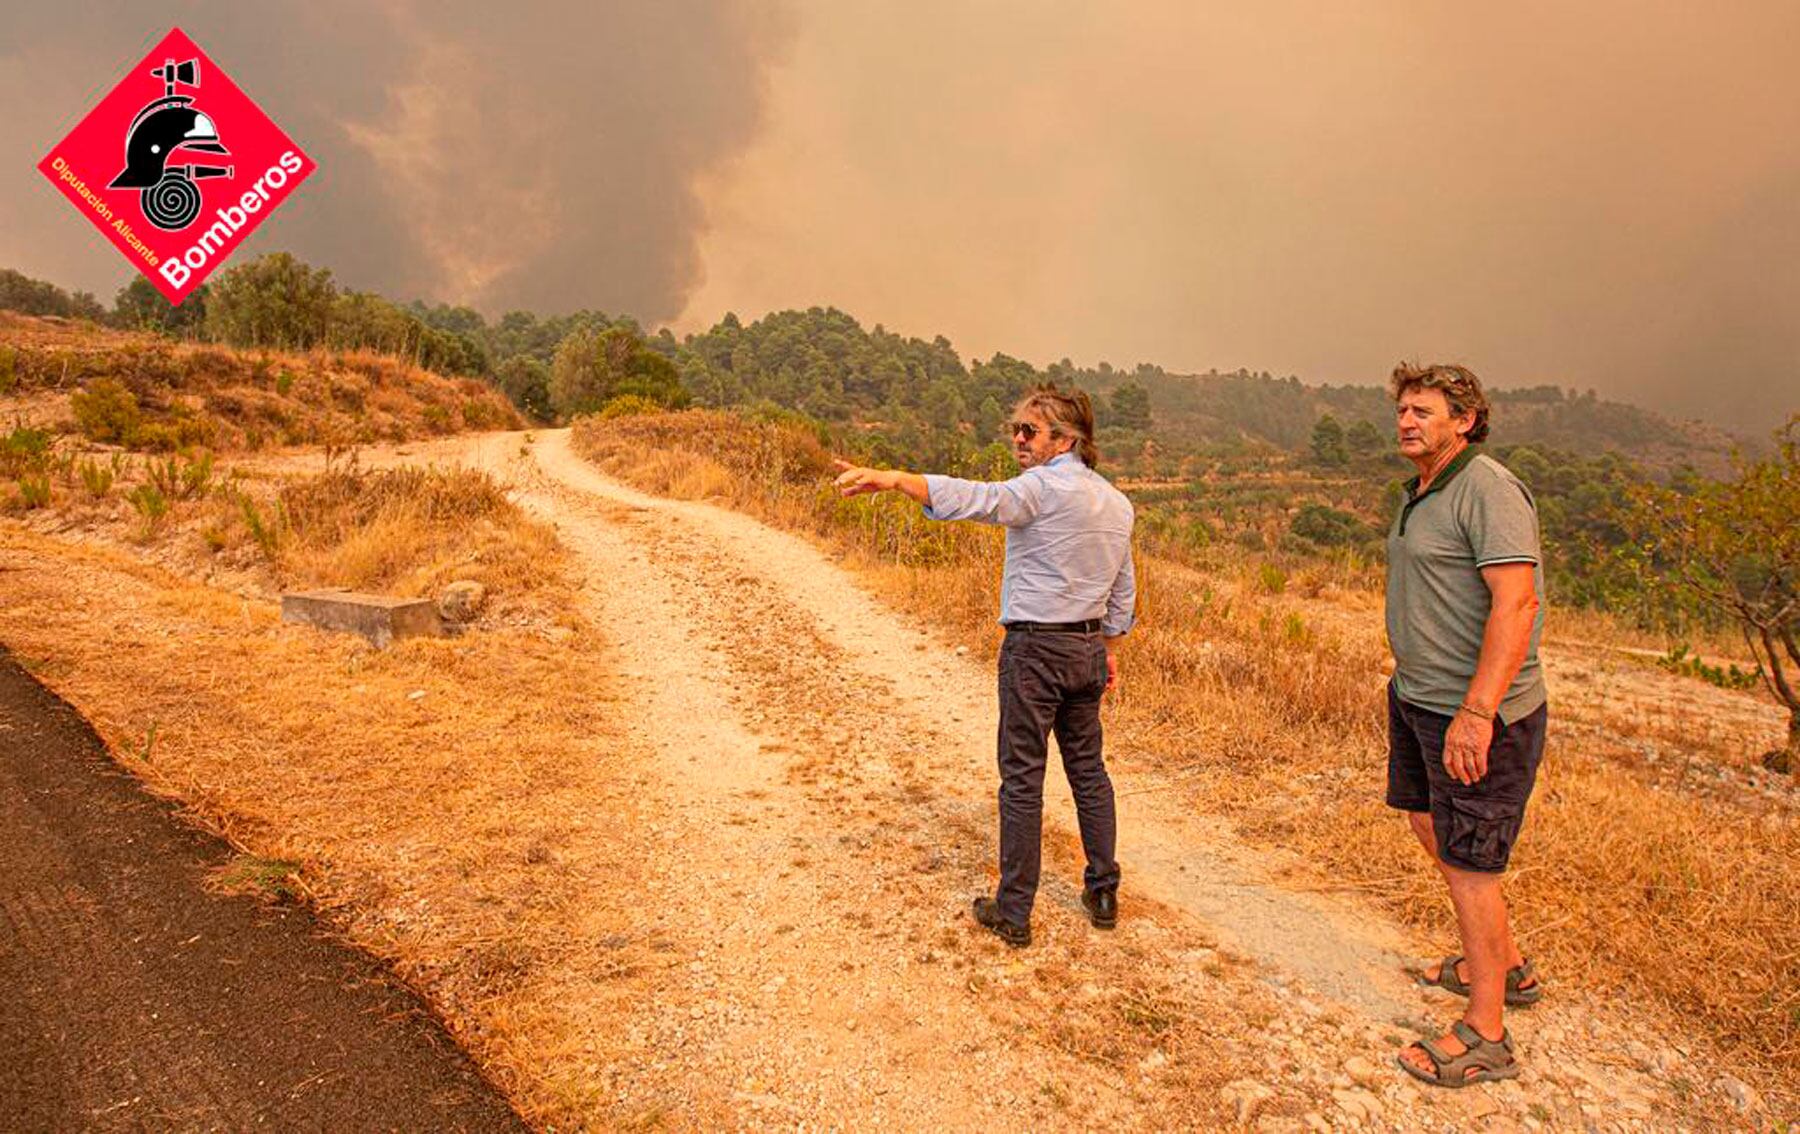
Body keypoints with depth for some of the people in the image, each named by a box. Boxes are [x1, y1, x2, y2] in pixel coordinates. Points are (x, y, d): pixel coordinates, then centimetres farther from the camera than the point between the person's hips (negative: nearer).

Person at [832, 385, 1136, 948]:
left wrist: (893, 478, -41)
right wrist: (1109, 647, 28)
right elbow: (1123, 590, 17)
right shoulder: (1117, 502, 10)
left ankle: (1013, 912, 6)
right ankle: (1103, 894, 27)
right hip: (1088, 648, 8)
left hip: (1035, 647, -8)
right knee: (1088, 769, 18)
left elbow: (977, 499, -32)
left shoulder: (1044, 487, -15)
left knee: (1022, 778, -1)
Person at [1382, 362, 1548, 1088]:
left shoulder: (1488, 490, -18)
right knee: (1427, 823, 22)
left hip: (1477, 712, -10)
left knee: (1467, 862, -2)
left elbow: (1516, 603, -25)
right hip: (1419, 699, 10)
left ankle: (1485, 1035, 14)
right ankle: (1507, 966, 41)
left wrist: (1476, 712, -30)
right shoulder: (1422, 493, 12)